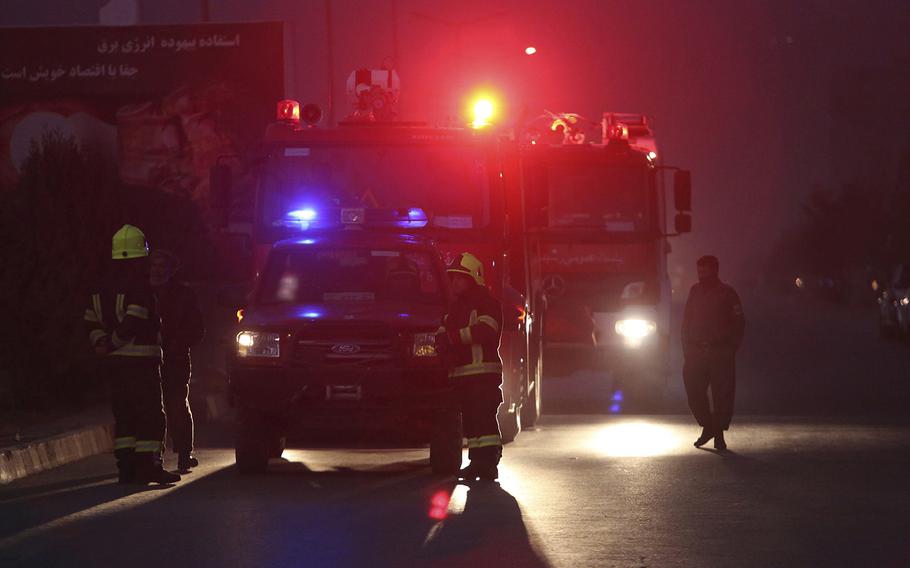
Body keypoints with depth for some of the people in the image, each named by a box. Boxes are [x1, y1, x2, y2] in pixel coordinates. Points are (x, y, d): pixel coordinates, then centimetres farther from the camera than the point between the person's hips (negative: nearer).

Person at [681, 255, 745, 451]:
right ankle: (707, 427, 18)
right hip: (696, 352, 4)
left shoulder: (727, 294, -1)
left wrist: (730, 348, -6)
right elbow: (686, 322, 15)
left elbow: (739, 324, 0)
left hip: (721, 353, -4)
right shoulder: (695, 291, 11)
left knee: (722, 394, -4)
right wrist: (686, 347, 7)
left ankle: (719, 433, 5)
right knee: (694, 391, 0)